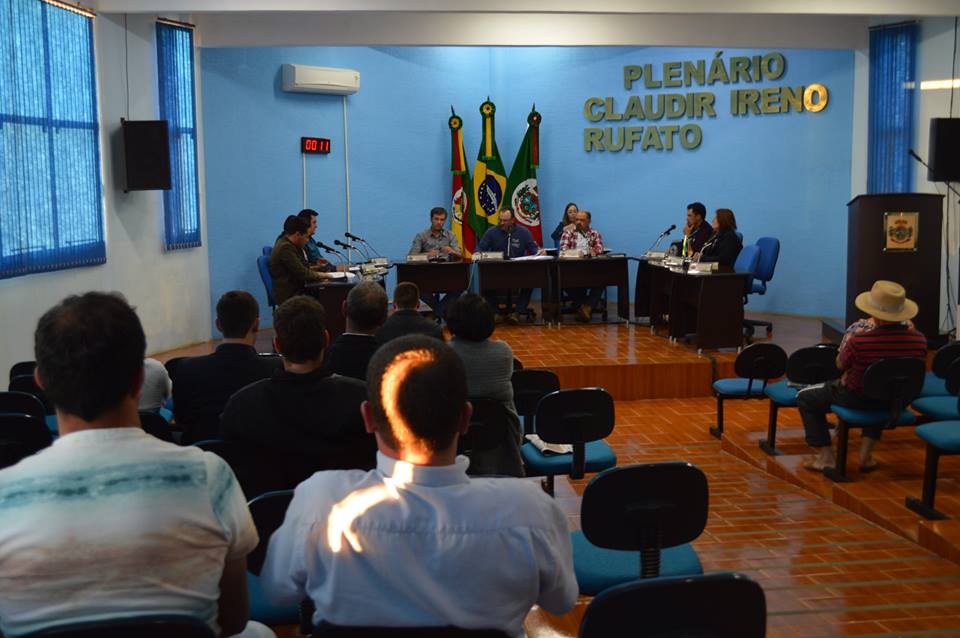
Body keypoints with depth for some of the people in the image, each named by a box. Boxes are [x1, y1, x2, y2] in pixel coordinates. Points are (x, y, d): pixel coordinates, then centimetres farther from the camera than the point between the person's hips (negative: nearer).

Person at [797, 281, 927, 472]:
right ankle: (866, 453, 35)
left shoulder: (858, 336, -32)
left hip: (856, 399, -4)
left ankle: (826, 456, 16)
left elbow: (840, 365, -12)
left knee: (805, 398, 19)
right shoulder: (918, 339, -19)